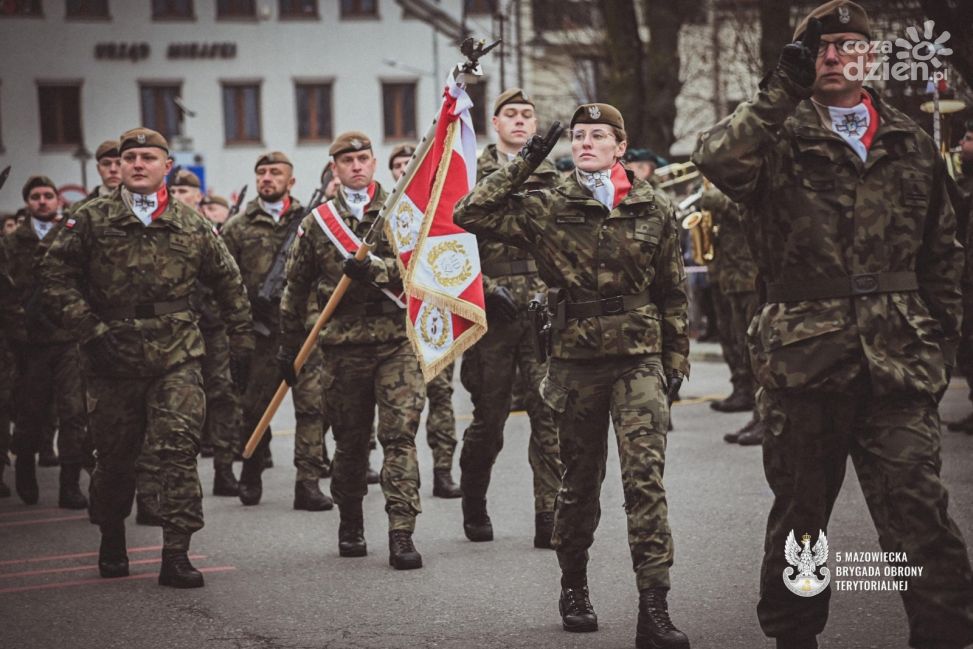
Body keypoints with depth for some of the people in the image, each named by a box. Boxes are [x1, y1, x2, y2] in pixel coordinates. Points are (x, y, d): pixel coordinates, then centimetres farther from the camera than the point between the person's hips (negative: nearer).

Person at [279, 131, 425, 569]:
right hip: (343, 346, 2)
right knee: (350, 440, 9)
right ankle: (350, 525, 28)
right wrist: (289, 348, 14)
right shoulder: (317, 222, 9)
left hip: (398, 340, -1)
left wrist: (375, 269, -22)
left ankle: (402, 535, -12)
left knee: (399, 435, -10)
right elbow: (296, 290, 14)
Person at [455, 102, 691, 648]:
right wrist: (525, 164, -7)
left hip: (640, 360, -1)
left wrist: (676, 362, 9)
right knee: (581, 481, 12)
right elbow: (471, 214, -8)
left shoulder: (655, 209, 4)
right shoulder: (547, 208, 1)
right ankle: (574, 588, 31)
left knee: (646, 476, -12)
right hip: (575, 361, 1)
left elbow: (673, 292, 10)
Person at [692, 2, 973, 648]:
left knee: (921, 514, -8)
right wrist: (783, 88, -17)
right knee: (799, 514, 11)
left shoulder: (912, 144, 14)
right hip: (806, 353, -1)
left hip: (898, 361, 1)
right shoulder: (778, 139, 4)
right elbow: (718, 160, -20)